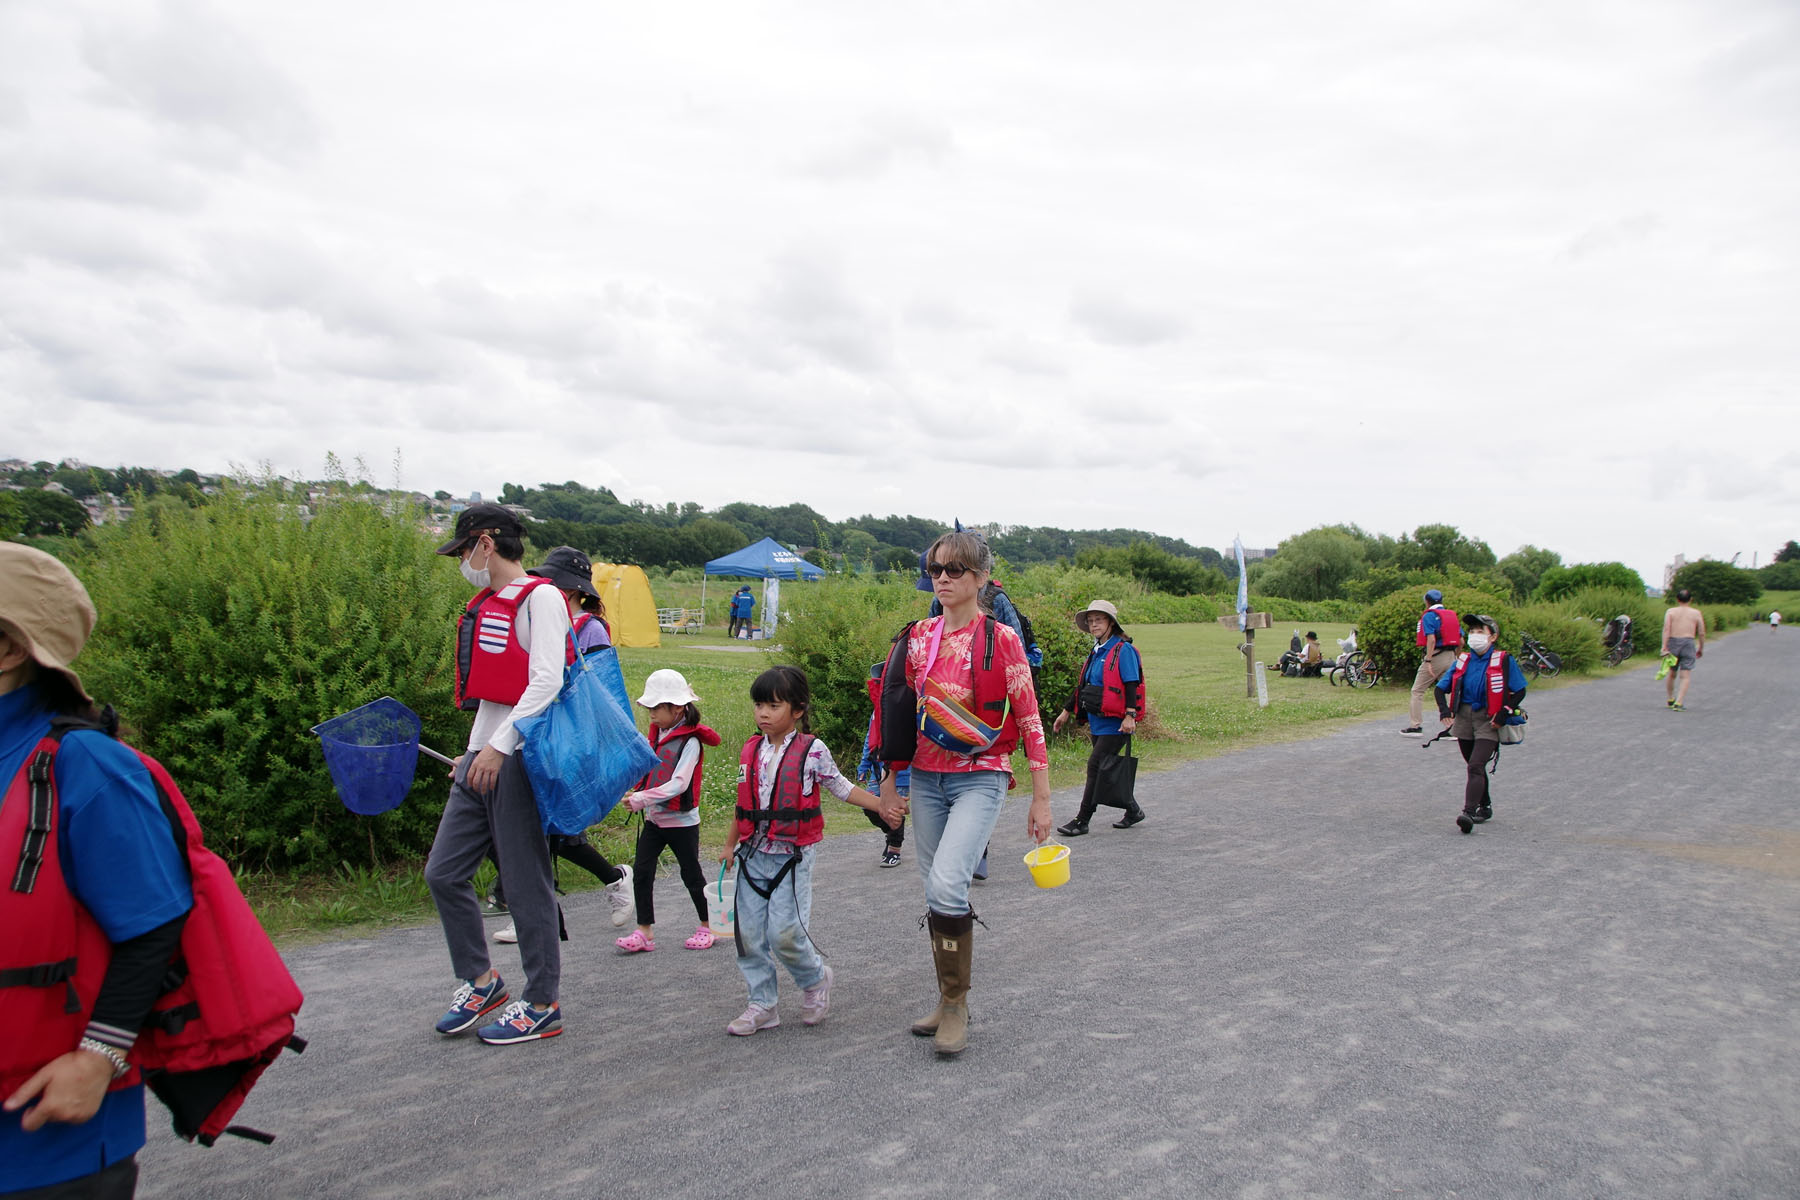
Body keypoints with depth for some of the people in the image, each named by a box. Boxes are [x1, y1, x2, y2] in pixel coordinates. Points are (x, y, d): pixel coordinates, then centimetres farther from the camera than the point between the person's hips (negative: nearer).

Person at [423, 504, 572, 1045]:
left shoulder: (540, 598, -9)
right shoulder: (488, 604, 18)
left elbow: (546, 683, -19)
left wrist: (499, 745, -23)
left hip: (519, 760, -9)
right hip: (482, 757, 9)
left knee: (527, 885, -1)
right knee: (443, 872, 10)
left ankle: (541, 1006, 11)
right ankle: (480, 980, 26)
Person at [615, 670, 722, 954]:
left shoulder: (689, 741, -18)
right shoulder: (657, 734, 6)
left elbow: (678, 784, -27)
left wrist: (642, 798, -32)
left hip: (682, 821, -7)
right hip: (654, 819, 7)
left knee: (691, 874, 7)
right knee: (642, 872, 0)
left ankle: (707, 926, 23)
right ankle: (644, 931, 8)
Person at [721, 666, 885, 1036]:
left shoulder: (812, 751, -7)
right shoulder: (752, 750, 6)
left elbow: (842, 788, 2)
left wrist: (882, 806, -8)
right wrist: (731, 845, 20)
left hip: (792, 856, -5)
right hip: (754, 854, 5)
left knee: (784, 932, -10)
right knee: (750, 933, 5)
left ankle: (815, 980, 20)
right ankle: (762, 1005, 20)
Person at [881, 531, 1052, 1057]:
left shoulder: (1000, 638, -8)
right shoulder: (919, 638, 6)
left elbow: (1029, 719, -6)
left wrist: (1041, 798, -6)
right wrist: (889, 784, 12)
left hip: (980, 777, -5)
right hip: (925, 777, 5)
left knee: (947, 884, -21)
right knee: (938, 894, 11)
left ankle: (956, 1003, -3)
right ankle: (949, 1000, 27)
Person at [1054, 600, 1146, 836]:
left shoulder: (1123, 650, -8)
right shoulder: (1096, 652, 16)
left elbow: (1132, 685, -15)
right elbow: (1082, 686, 22)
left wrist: (1130, 715, -23)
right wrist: (1066, 712, 24)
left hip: (1115, 723, -8)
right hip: (1097, 722, 8)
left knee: (1096, 766, -10)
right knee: (1106, 770, 12)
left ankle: (1082, 821, -6)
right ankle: (1133, 810, 28)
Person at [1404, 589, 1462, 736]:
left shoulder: (1429, 616, -7)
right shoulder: (1452, 615, 15)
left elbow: (1431, 639, -19)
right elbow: (1461, 642, 13)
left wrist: (1428, 661, -22)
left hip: (1436, 655, -7)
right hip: (1451, 657, 7)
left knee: (1418, 691, 3)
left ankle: (1415, 726, 2)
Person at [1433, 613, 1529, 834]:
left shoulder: (1503, 660, -4)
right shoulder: (1463, 660, 8)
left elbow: (1519, 691, -2)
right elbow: (1441, 687, 10)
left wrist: (1503, 714, -13)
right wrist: (1444, 710, -6)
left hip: (1488, 721, -5)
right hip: (1464, 718, 5)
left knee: (1476, 767, -17)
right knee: (1475, 767, 16)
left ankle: (1468, 812, -24)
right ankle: (1485, 807, 33)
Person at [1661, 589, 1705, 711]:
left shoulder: (1670, 612, 6)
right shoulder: (1696, 613, 8)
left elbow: (1666, 629, -8)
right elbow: (1702, 633, 6)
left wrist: (1664, 646, -13)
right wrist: (1701, 649, 18)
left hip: (1673, 642, 2)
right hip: (1688, 643, -1)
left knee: (1672, 673, 19)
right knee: (1685, 676, -1)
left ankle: (1670, 699, 30)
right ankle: (1679, 702, -14)